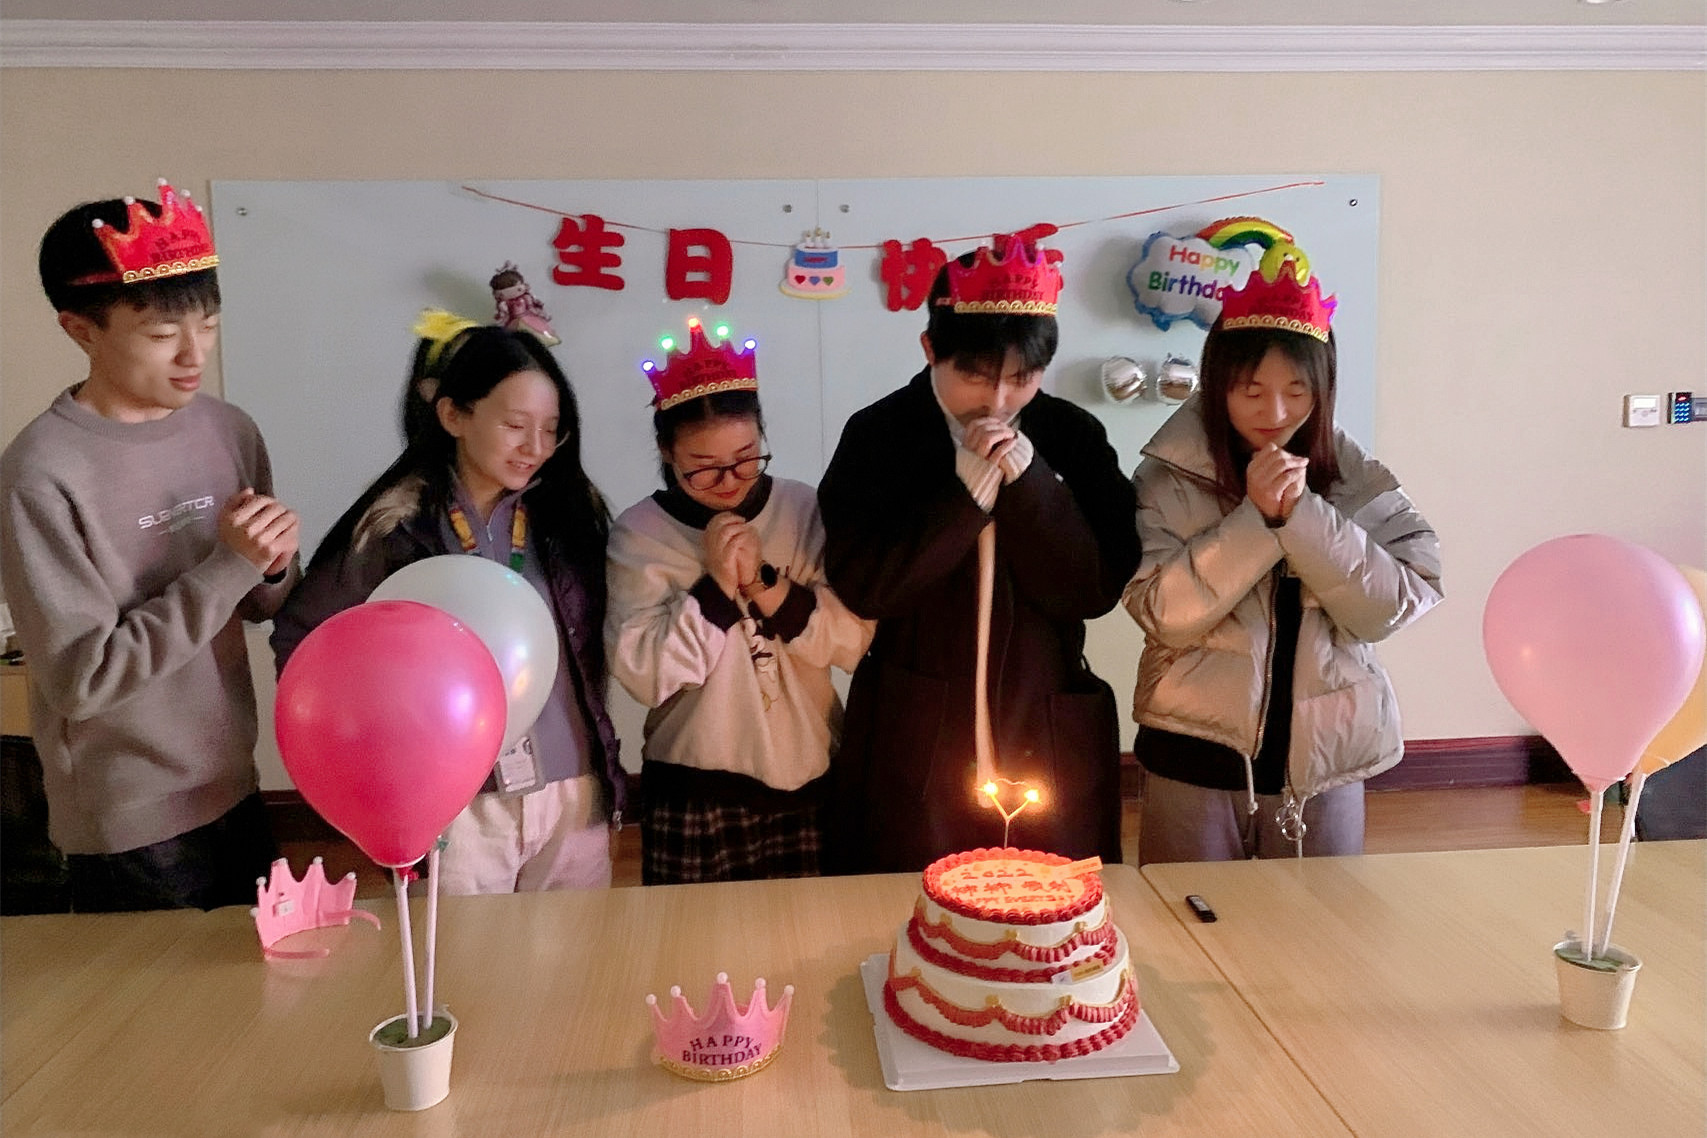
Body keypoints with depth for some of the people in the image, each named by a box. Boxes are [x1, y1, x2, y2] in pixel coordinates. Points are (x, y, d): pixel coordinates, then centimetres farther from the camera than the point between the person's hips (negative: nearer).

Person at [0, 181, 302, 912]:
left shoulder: (230, 431, -2)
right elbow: (81, 677, -20)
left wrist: (272, 570, -14)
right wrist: (225, 567, -23)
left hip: (236, 795, 5)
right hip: (128, 833, -5)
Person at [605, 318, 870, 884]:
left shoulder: (805, 512, -1)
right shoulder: (639, 534, -5)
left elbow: (853, 642, -5)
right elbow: (644, 675, -11)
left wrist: (764, 584, -17)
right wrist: (715, 586, -19)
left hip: (809, 780, 2)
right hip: (694, 794, -1)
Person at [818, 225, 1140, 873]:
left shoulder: (1073, 437, -3)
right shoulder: (879, 436, -6)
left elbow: (1099, 589, -7)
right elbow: (861, 587, -14)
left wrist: (1030, 484, -19)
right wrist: (965, 496, -20)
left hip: (1047, 734, 2)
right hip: (915, 737, -1)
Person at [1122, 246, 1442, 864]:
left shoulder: (1356, 480, 0)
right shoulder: (1169, 477, -7)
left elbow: (1393, 605, -10)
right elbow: (1164, 613, -14)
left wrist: (1302, 512, -20)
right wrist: (1257, 517, -22)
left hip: (1323, 764, 2)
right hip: (1195, 764, -2)